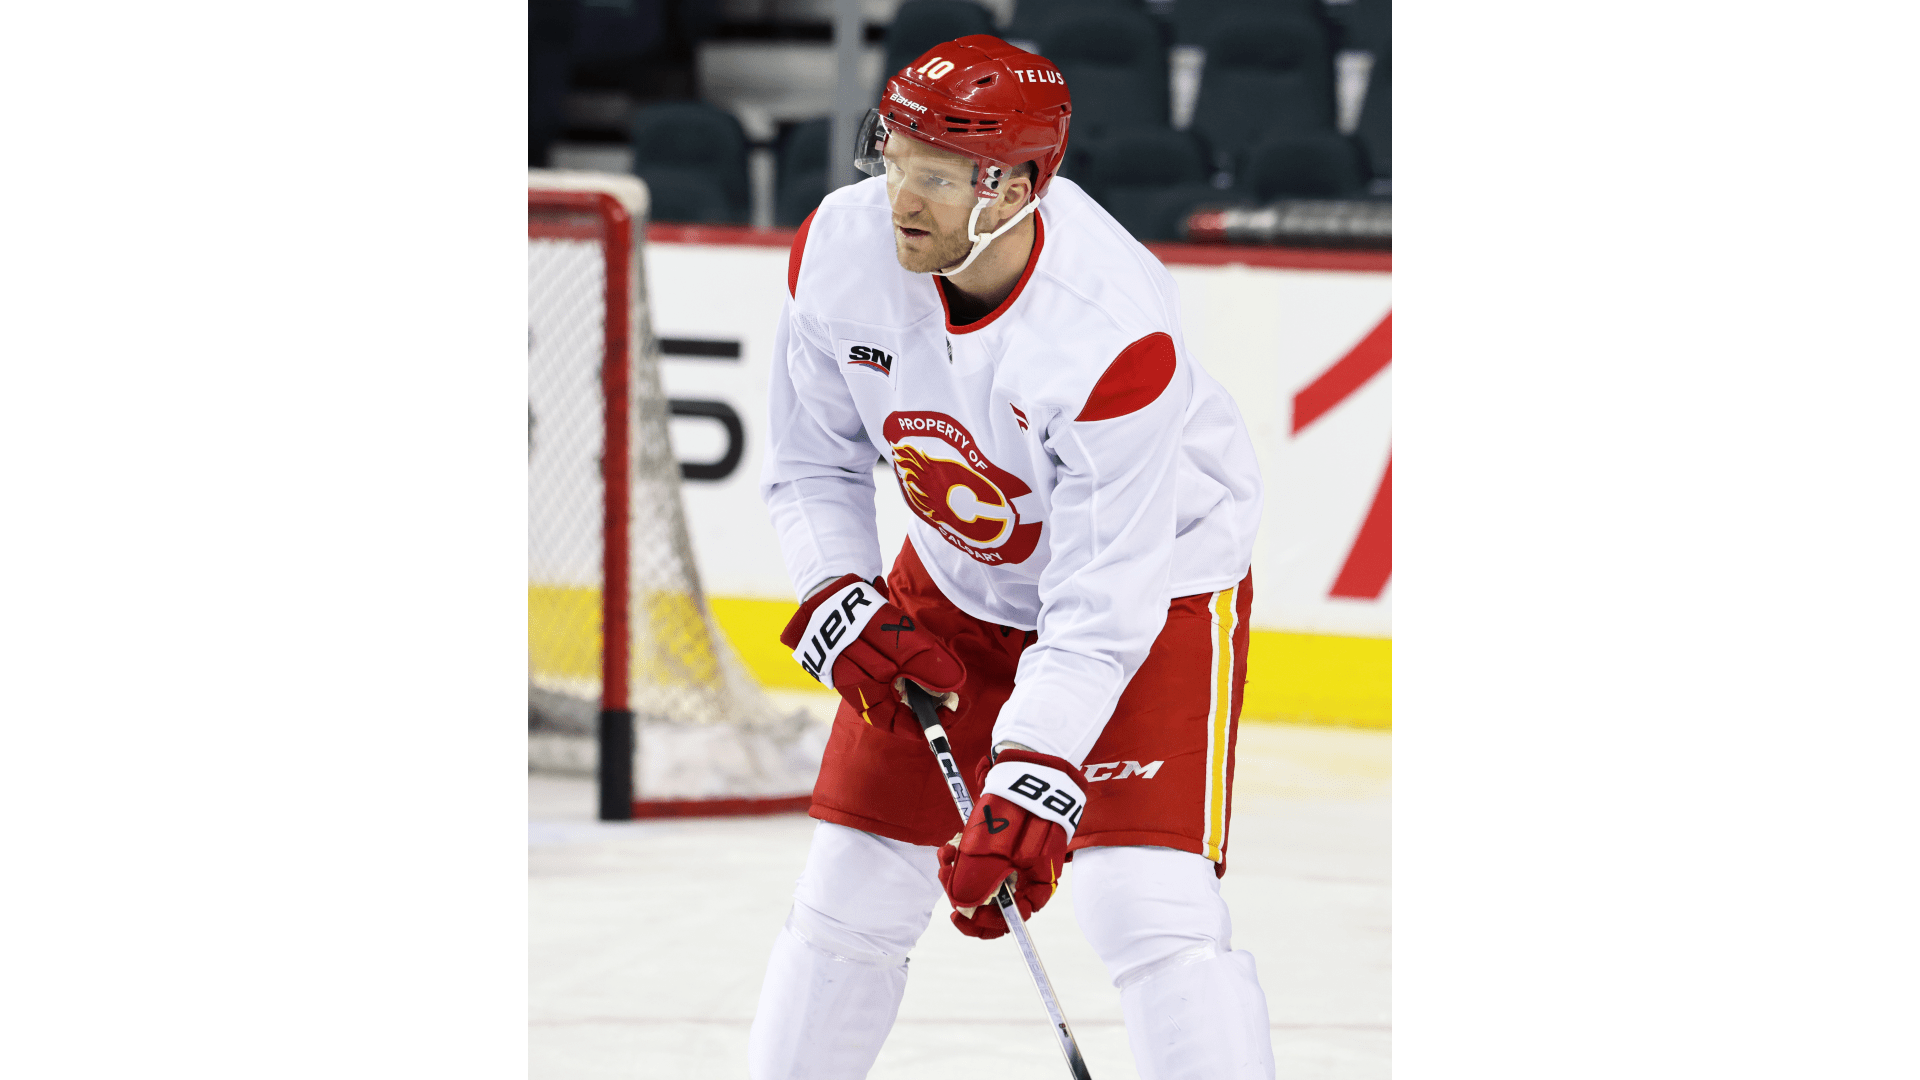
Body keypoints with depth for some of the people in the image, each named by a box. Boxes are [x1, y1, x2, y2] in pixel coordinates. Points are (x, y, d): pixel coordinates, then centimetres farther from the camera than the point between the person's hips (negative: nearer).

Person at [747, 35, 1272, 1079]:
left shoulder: (1114, 333, -36)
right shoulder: (839, 250, -20)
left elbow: (1101, 611, -34)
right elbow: (811, 465, -2)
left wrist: (1032, 781, -39)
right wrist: (836, 603, -17)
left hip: (1159, 573, -5)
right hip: (956, 582, 5)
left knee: (1150, 905, -19)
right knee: (850, 889, 5)